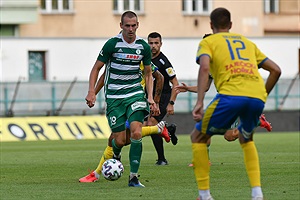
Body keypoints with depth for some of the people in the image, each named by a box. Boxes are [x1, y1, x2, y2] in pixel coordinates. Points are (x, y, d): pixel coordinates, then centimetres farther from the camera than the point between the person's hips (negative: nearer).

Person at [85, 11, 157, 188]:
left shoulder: (144, 46, 1)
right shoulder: (112, 44, -8)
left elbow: (148, 74, 14)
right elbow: (96, 68, 0)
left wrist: (150, 98, 4)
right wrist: (92, 92, -11)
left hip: (135, 93, 2)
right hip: (114, 96, -2)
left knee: (136, 133, -19)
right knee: (120, 140, -4)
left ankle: (134, 177, -13)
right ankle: (115, 155, 35)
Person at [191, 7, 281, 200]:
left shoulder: (208, 42, 17)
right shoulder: (247, 42, 31)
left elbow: (204, 67, -5)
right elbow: (276, 70, 26)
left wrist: (199, 102, -12)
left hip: (230, 96, -5)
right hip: (257, 97, 5)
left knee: (198, 137, 15)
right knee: (246, 139, 32)